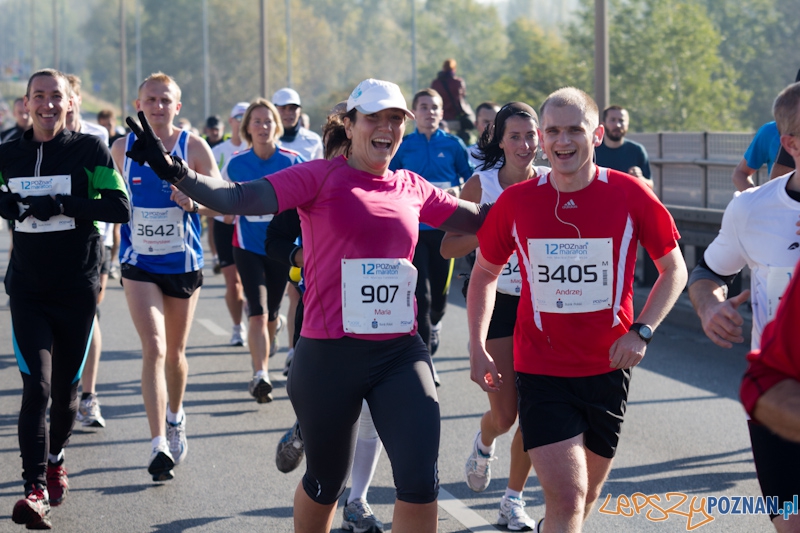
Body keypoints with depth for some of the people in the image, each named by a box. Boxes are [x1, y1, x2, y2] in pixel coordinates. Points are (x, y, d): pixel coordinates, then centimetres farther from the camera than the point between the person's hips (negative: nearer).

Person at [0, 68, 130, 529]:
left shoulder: (90, 149, -4)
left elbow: (120, 208, -12)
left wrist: (62, 205, -22)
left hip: (78, 289, -1)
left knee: (66, 387, 10)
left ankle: (55, 460, 36)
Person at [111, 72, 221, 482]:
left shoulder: (194, 147, -5)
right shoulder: (122, 148, 0)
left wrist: (194, 200, -25)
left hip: (183, 263, 0)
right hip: (139, 264, 0)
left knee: (174, 353, 15)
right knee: (153, 348, -15)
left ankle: (175, 418, 43)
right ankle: (159, 446, -18)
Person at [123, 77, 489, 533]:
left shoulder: (412, 188, 8)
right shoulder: (321, 178, -5)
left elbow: (477, 218, 24)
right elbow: (239, 198, -17)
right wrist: (174, 171, -30)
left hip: (401, 353, 3)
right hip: (330, 357, -3)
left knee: (421, 484, -9)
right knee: (325, 485, 14)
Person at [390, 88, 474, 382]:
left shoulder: (453, 145, 4)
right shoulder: (403, 147, 4)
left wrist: (457, 191, -10)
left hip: (444, 227, 1)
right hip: (413, 229, -1)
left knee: (440, 292, 9)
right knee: (420, 294, -9)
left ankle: (434, 325, 42)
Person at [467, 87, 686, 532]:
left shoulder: (630, 195, -7)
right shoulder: (515, 202, -4)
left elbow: (674, 270, 4)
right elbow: (485, 274, 11)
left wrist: (641, 331, -10)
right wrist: (477, 348, 2)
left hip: (608, 367, 2)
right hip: (541, 371, -1)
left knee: (587, 494, 16)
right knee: (567, 497, -14)